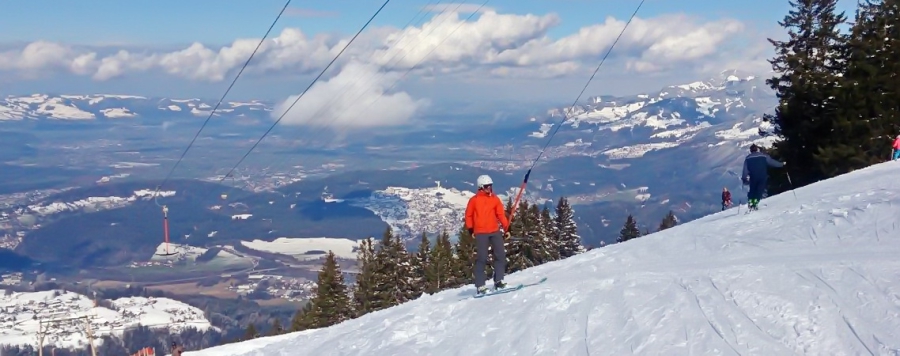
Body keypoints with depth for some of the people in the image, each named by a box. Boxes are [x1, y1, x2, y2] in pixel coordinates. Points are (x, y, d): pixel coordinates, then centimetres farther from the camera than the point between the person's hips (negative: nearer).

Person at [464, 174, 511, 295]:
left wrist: (506, 228, 1)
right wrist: (471, 230, 2)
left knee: (500, 255, -2)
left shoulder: (495, 199, 10)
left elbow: (501, 215, 9)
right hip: (480, 233, -4)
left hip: (495, 231, 4)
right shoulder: (474, 200, 1)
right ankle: (480, 286, -1)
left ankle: (498, 281, 6)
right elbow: (468, 216, 7)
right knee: (481, 258, -5)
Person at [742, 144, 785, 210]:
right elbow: (772, 162, 5)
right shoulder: (763, 156, 1)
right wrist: (782, 164, 17)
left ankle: (750, 202, 3)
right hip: (763, 177, -1)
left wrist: (744, 178, 5)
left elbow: (745, 170, 1)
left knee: (752, 190, 15)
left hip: (753, 178, 1)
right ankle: (755, 202, -7)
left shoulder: (748, 158, 4)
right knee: (759, 190, 5)